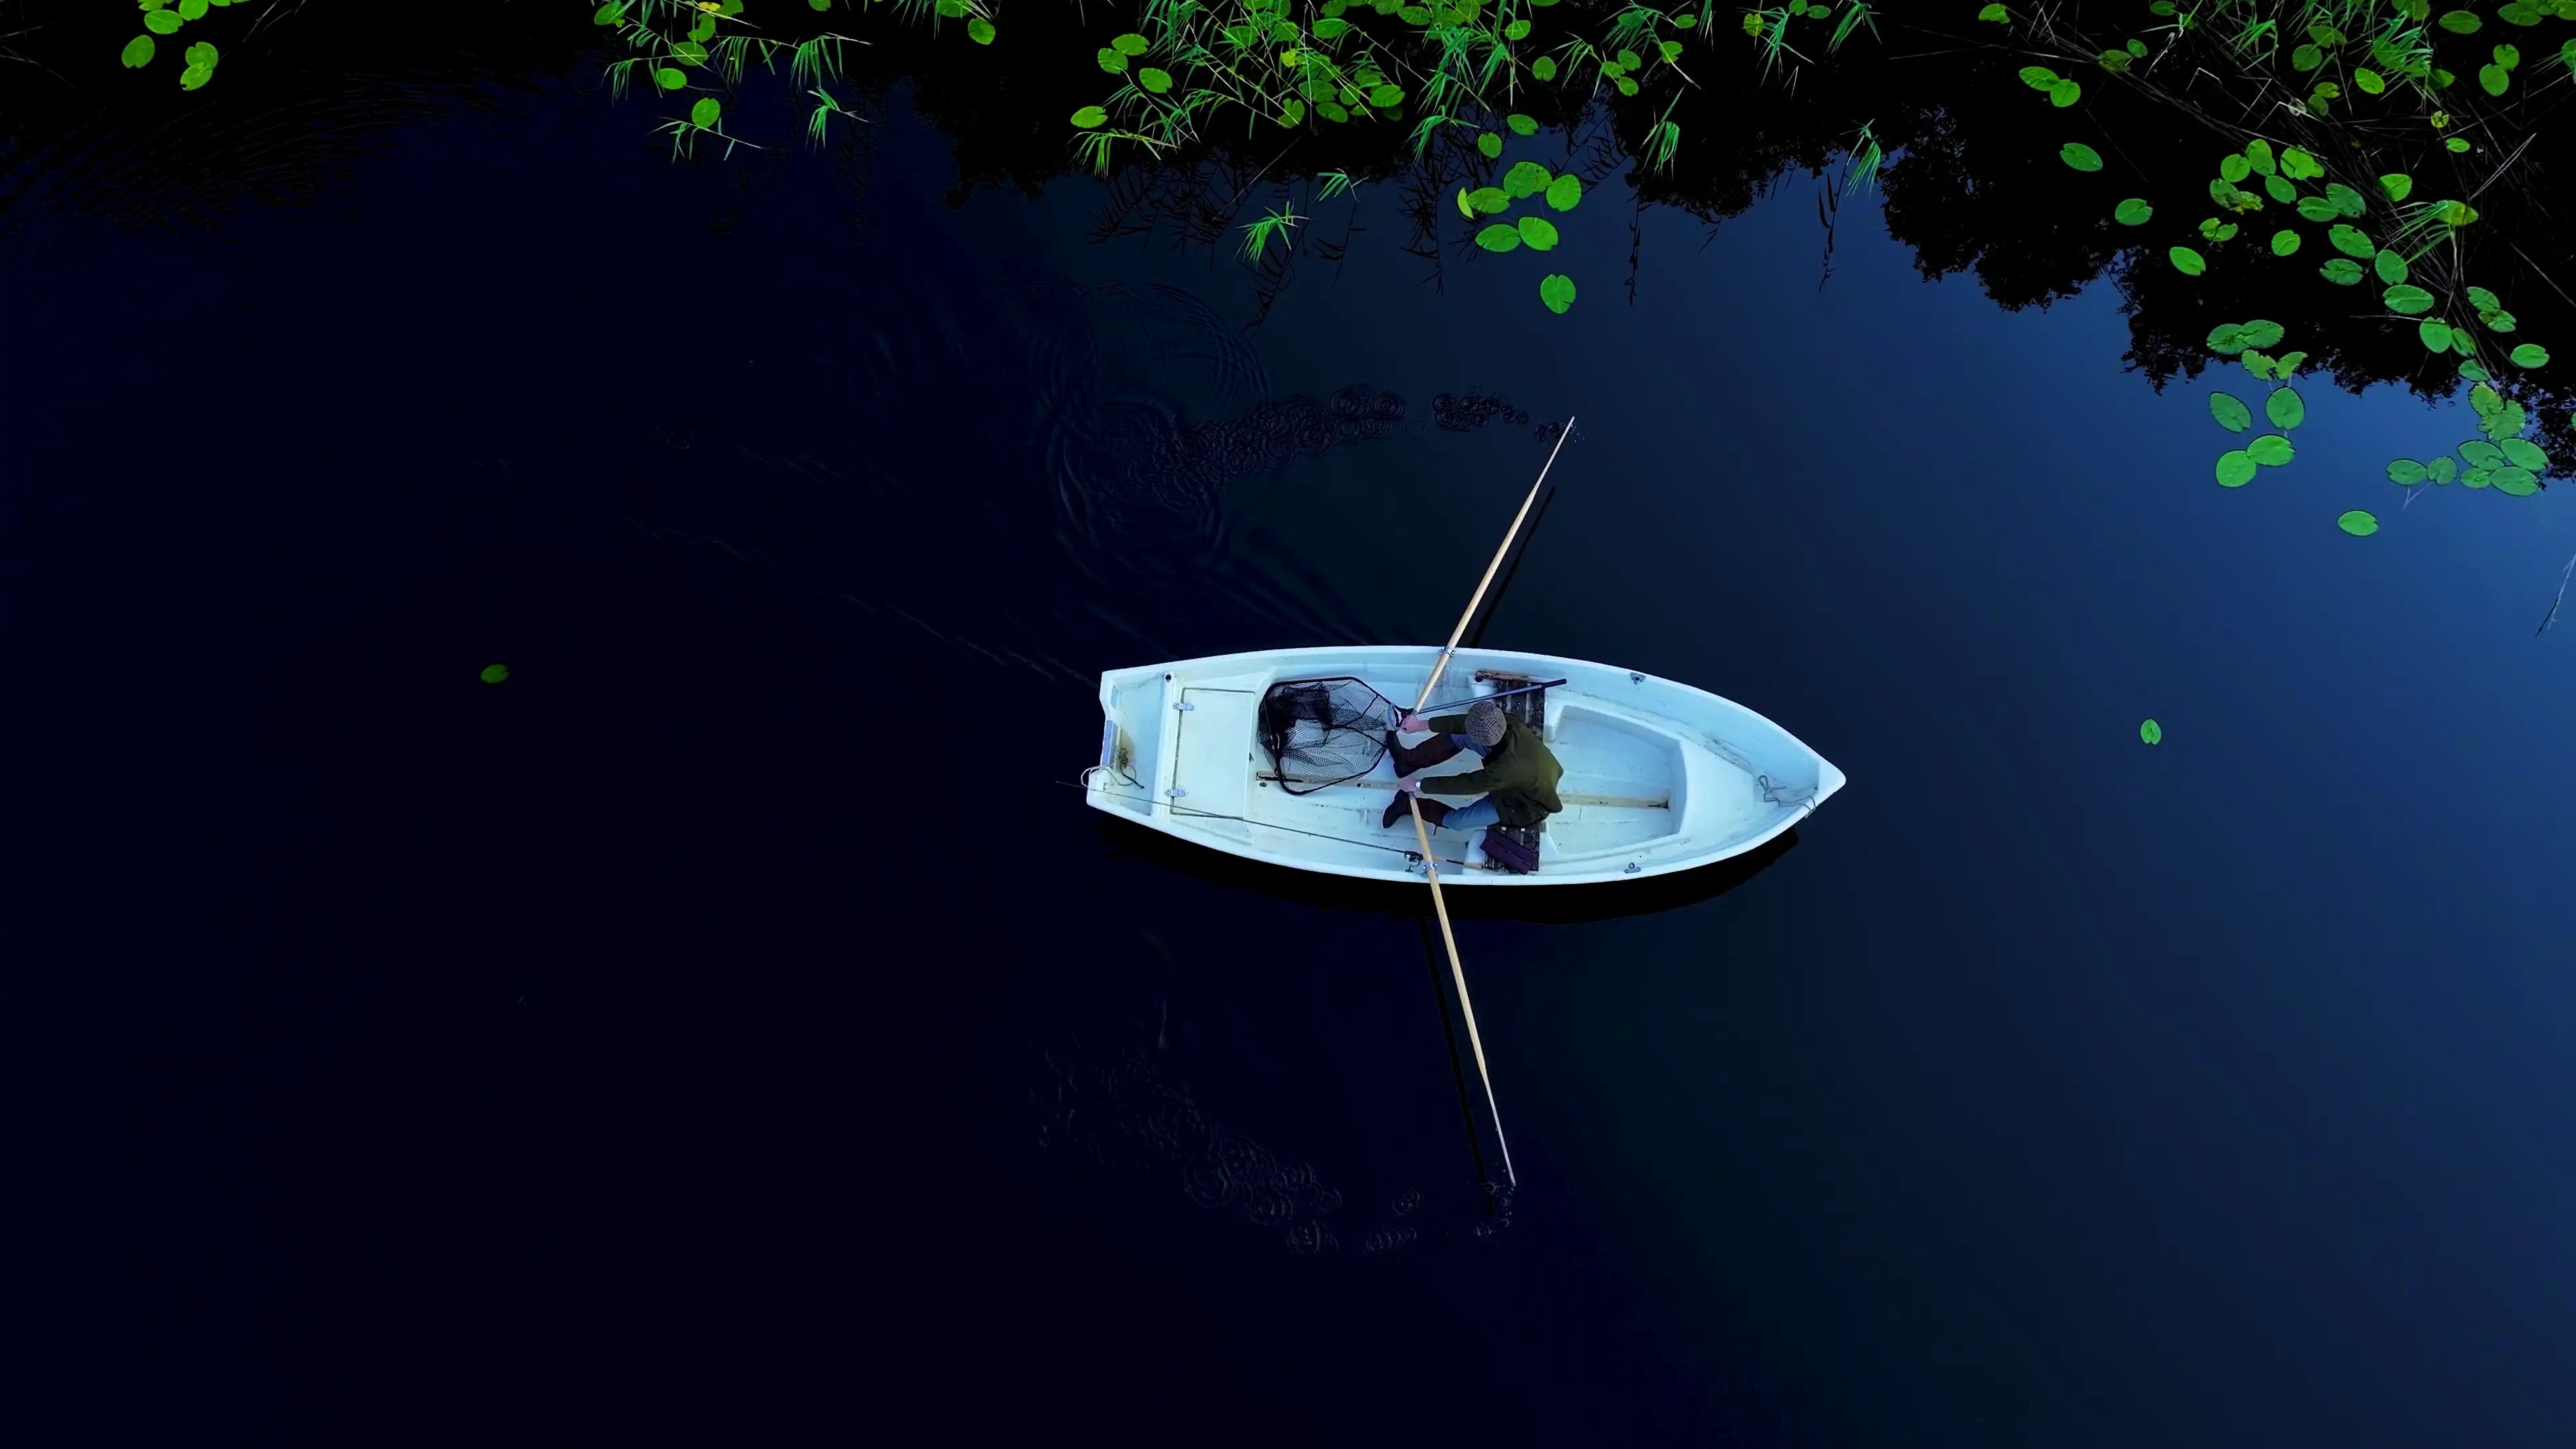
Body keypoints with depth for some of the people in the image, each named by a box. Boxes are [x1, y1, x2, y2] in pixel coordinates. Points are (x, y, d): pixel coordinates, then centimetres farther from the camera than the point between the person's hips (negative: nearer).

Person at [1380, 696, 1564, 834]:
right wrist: (1422, 724, -7)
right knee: (1457, 735, -3)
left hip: (1526, 803, -6)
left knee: (1454, 820, -11)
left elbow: (1461, 784, -32)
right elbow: (1460, 722, -14)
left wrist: (1418, 785, -20)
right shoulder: (1508, 723, -29)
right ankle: (1409, 760, 16)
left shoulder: (1505, 770, -45)